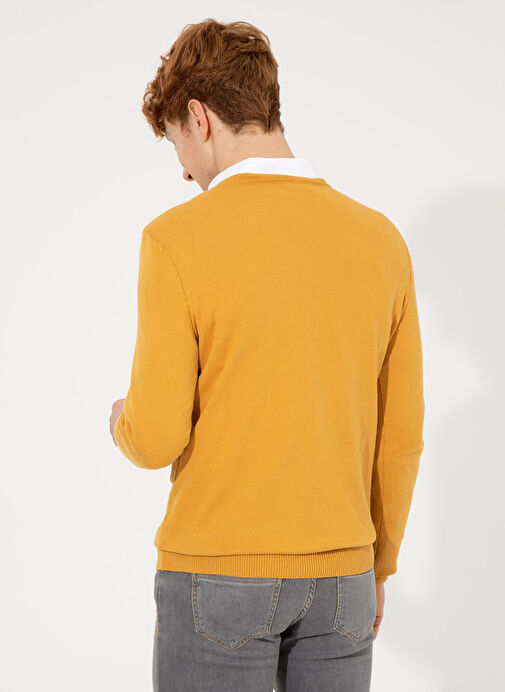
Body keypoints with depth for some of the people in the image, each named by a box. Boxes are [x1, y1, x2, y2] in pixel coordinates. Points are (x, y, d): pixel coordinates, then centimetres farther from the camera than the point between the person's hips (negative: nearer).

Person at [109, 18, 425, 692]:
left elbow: (157, 439, -15)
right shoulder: (381, 241, 0)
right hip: (338, 578, 4)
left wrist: (124, 423, 9)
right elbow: (401, 438, 4)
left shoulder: (178, 239, -13)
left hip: (215, 573, -3)